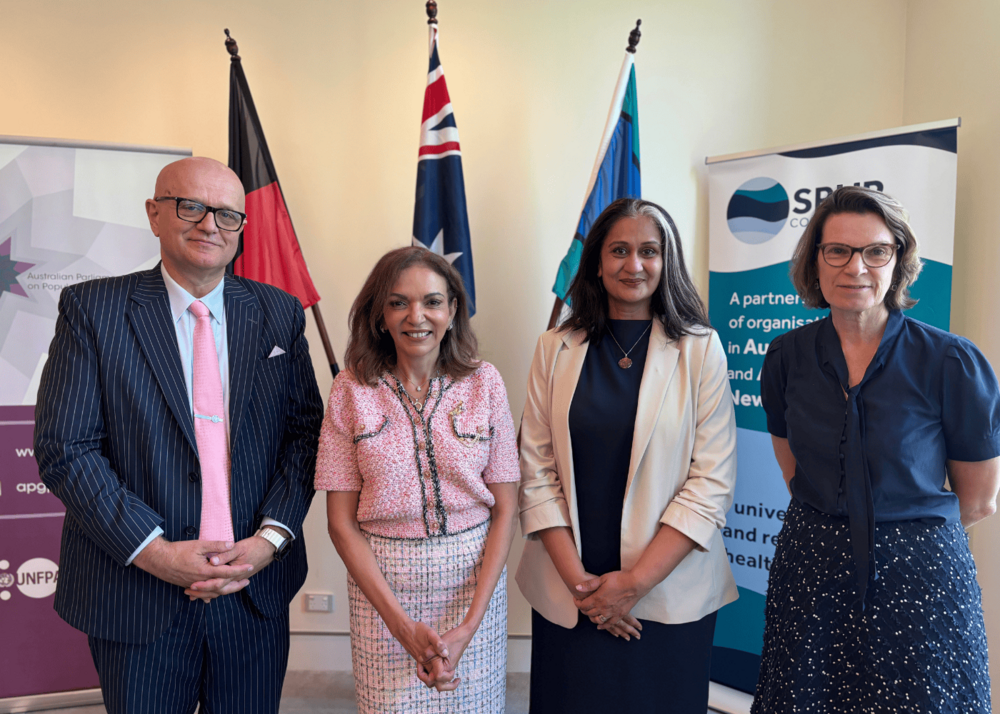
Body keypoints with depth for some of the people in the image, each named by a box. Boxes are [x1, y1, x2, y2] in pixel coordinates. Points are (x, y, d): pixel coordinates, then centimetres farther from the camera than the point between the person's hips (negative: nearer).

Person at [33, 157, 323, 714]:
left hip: (257, 588, 2)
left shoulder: (280, 314, 3)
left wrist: (271, 537, -11)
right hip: (137, 594, -2)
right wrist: (154, 551, -16)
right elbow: (64, 448, -8)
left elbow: (306, 431, 2)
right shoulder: (93, 309, -4)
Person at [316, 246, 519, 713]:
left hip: (475, 574, 1)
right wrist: (402, 624, -13)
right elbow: (342, 522, -4)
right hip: (381, 581, 0)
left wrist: (469, 625, -12)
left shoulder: (484, 383, -4)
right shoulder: (352, 390, -5)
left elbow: (505, 508, -3)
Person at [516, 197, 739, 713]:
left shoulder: (700, 349, -3)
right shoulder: (556, 349, 2)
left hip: (669, 592, -1)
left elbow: (712, 483, -7)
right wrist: (579, 579, -9)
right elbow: (537, 472, 0)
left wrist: (635, 581, -12)